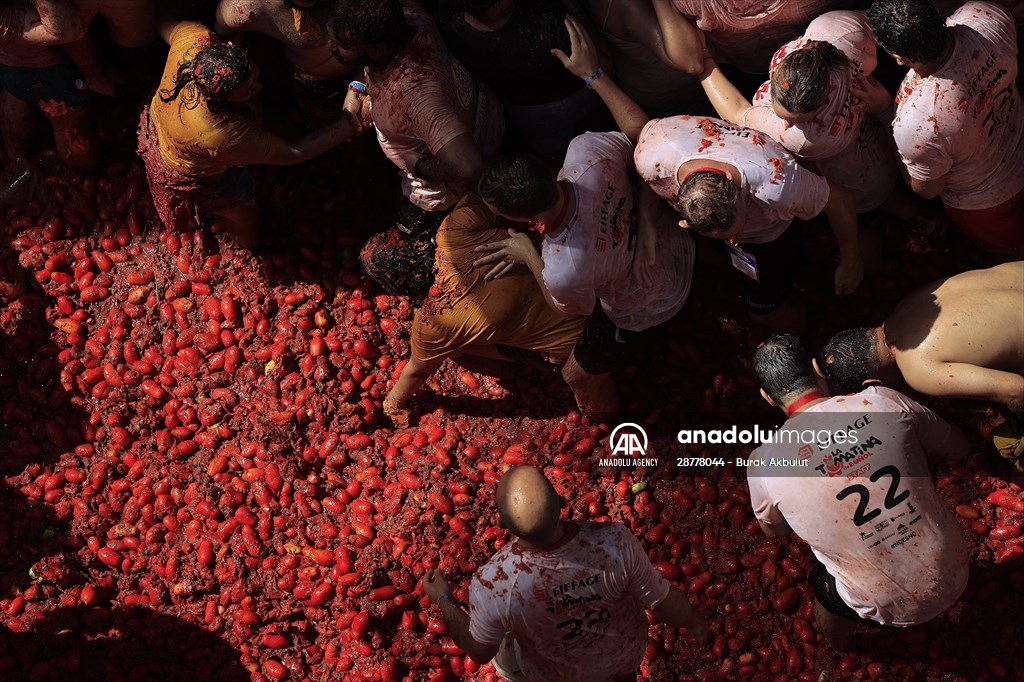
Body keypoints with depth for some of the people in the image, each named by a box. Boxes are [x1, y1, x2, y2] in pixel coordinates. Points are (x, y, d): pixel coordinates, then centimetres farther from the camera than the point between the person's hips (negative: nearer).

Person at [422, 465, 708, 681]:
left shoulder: (491, 585, -40)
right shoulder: (615, 543, -40)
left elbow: (479, 651, -18)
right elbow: (665, 604, -22)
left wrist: (443, 601, 0)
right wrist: (694, 622, 1)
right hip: (625, 657, 1)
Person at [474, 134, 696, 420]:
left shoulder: (563, 274, -43)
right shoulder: (587, 150, -36)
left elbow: (573, 309, -16)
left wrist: (528, 255, -11)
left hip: (645, 308, -5)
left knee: (579, 375, 21)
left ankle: (602, 413, 56)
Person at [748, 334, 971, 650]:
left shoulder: (764, 463, -17)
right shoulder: (883, 402, -15)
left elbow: (773, 529, 6)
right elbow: (958, 448, 3)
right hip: (955, 576, 3)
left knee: (822, 582, 30)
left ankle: (840, 649, 61)